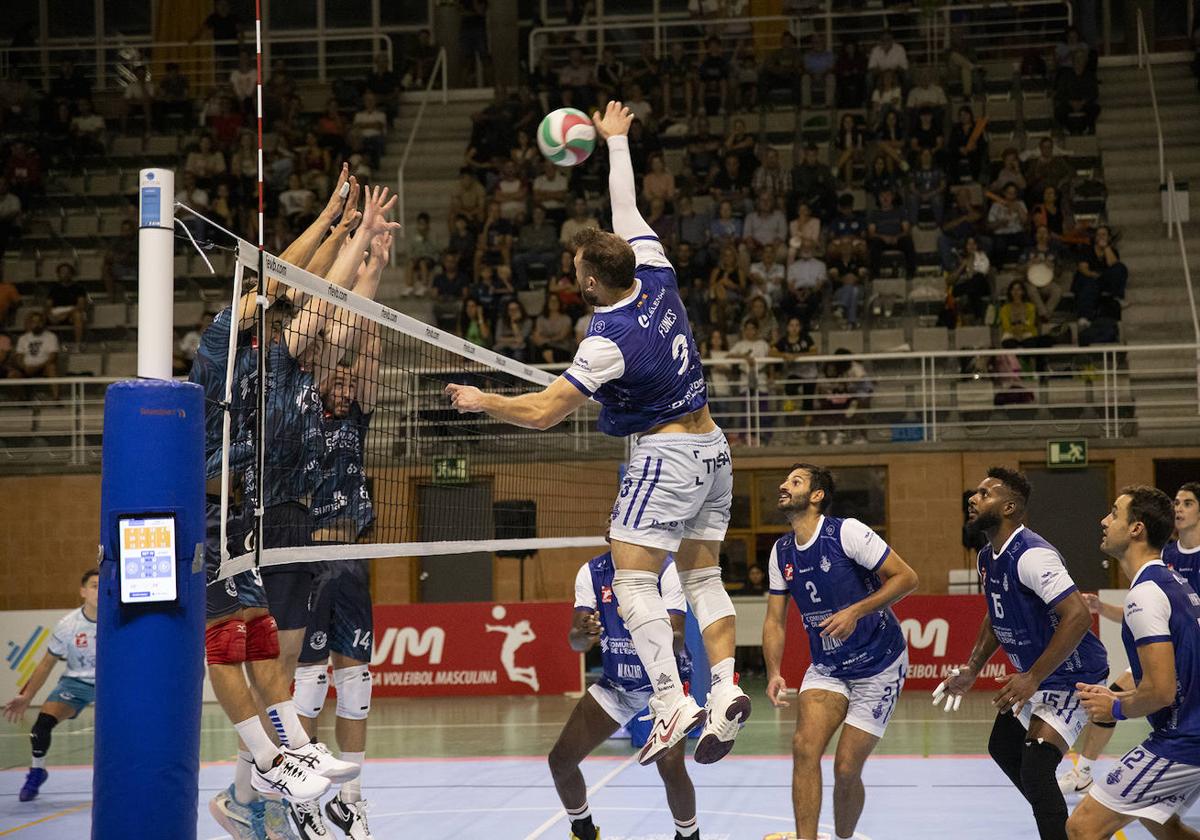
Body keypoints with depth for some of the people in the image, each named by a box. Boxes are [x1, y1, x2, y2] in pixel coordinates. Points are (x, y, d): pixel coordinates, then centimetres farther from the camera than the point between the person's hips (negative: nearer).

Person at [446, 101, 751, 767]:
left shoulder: (610, 339, -21)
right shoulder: (656, 274, -3)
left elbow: (543, 411, -17)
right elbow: (625, 209, 15)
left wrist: (480, 400, -3)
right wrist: (616, 142, 27)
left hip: (665, 454, -9)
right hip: (711, 445, 9)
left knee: (632, 580, -7)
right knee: (702, 576, 10)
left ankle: (672, 701, -16)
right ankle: (725, 689, 0)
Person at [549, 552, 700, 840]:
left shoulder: (667, 569, -20)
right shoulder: (592, 572, -9)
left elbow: (677, 641, -26)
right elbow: (576, 642, -14)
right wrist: (584, 634, -38)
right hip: (615, 683, 4)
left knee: (671, 766, -25)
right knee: (560, 760, -2)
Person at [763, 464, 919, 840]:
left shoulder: (847, 532, -16)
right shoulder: (782, 551, 3)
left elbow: (906, 577, -16)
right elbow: (775, 619, 7)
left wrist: (856, 611, -25)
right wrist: (774, 672, -7)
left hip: (878, 667, -5)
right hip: (826, 667, 5)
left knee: (846, 768, -5)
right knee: (804, 746, -17)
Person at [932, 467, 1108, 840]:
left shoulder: (1031, 555, -27)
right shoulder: (988, 557, 4)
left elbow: (1078, 616, -34)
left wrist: (1032, 679, -32)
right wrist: (971, 670, 15)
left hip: (1071, 673, -11)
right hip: (1033, 673, 11)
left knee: (1035, 767, -23)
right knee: (1003, 748, 23)